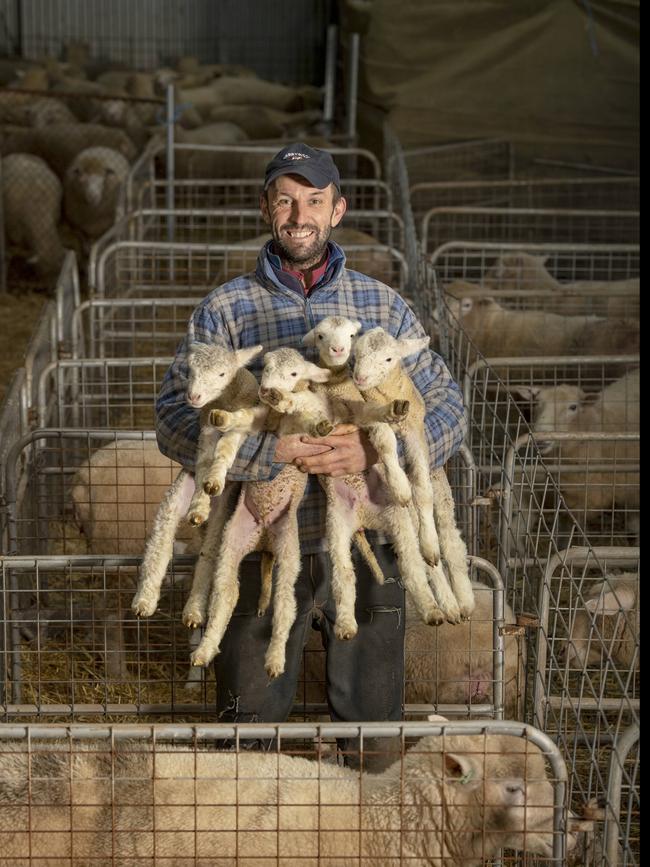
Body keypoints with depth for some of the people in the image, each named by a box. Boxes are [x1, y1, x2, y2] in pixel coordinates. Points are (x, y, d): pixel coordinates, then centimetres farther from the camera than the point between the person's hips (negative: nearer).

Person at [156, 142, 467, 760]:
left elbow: (446, 409, 3)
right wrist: (274, 453, -22)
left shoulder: (383, 306, 7)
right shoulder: (224, 310, 0)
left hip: (366, 549, 1)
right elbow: (173, 419, -9)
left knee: (373, 723, 11)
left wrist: (375, 451, -16)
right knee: (250, 725, 10)